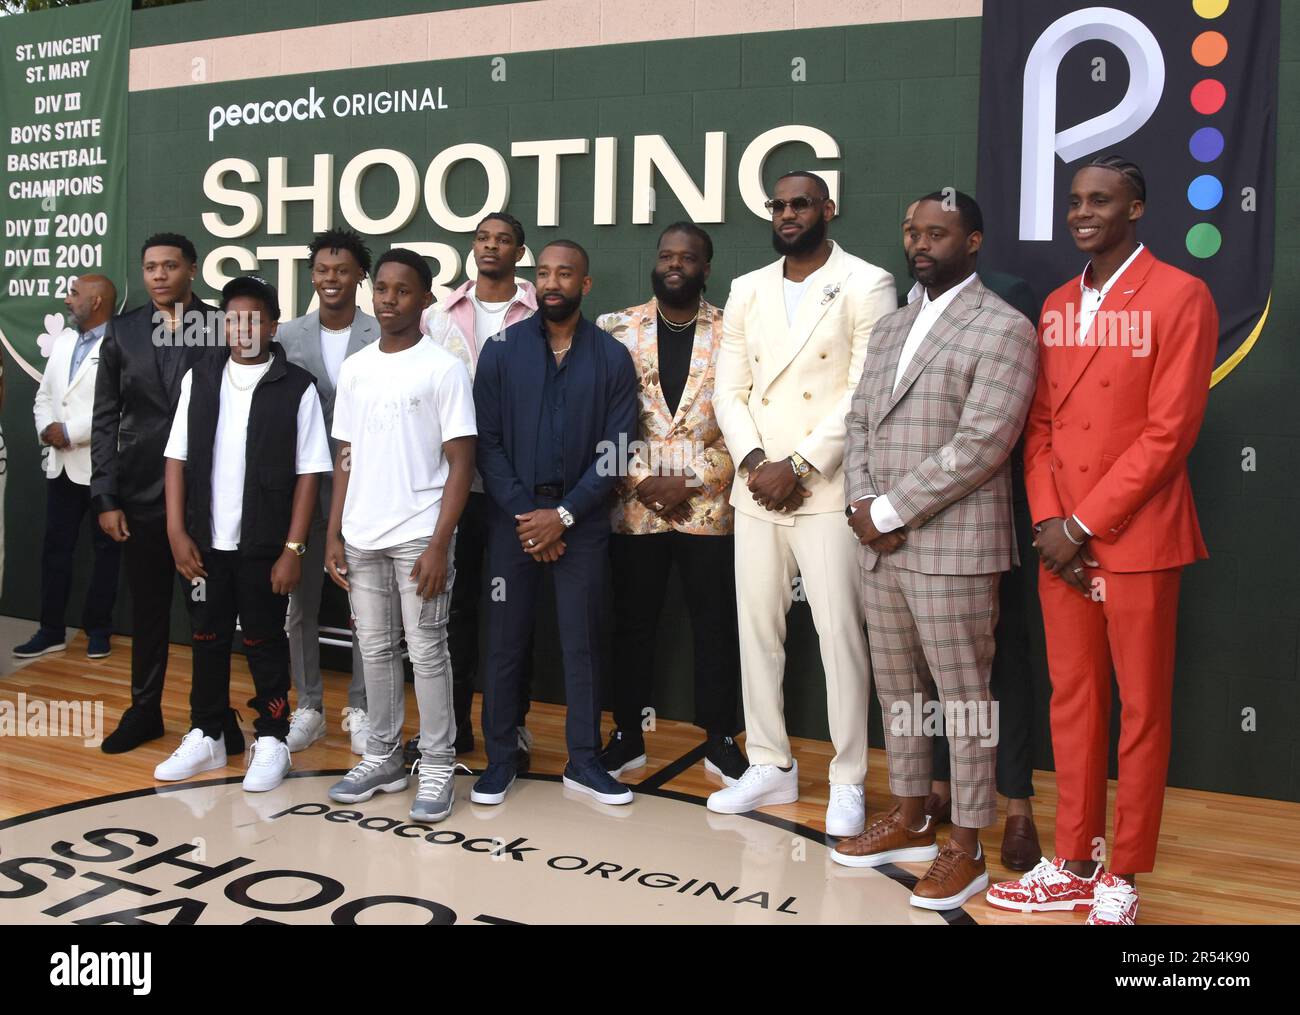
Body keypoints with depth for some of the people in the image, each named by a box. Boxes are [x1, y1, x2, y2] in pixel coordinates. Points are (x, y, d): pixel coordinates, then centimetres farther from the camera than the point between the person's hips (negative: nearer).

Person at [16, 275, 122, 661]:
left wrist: (70, 432, -18)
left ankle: (98, 629, 19)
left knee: (105, 549, 7)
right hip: (61, 464, 7)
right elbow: (44, 394, 15)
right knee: (56, 546, 10)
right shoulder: (63, 340, 14)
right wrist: (46, 428, -5)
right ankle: (51, 630, 19)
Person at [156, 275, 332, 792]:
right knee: (207, 638, 14)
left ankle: (271, 741, 22)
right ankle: (206, 736, 29)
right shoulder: (199, 378, 4)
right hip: (205, 541, 4)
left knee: (264, 642, 7)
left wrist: (292, 549, -10)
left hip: (265, 545, -3)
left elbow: (308, 473, -7)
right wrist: (177, 531, -2)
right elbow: (177, 458, 5)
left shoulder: (297, 387, -7)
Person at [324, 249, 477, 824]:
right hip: (361, 537, 5)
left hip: (418, 536, -5)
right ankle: (383, 758, 25)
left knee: (426, 652, 0)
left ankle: (437, 768, 11)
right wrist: (334, 535, 8)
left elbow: (461, 464, -8)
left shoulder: (443, 368, -6)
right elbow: (346, 457, 14)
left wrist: (440, 544, -14)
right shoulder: (354, 368, 10)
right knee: (375, 648, 12)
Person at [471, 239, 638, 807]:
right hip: (513, 518, 1)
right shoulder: (502, 350, 3)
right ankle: (499, 759, 19)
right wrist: (525, 513, -9)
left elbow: (615, 450, -3)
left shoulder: (611, 358, 2)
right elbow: (487, 440, -1)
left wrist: (562, 515, -11)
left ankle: (583, 762, 17)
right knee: (504, 640, 6)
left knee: (582, 641, 6)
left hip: (581, 521, 0)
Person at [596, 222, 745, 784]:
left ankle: (720, 738, 22)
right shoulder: (616, 330, 4)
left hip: (710, 507, 0)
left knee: (716, 625, 7)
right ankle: (628, 735, 24)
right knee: (633, 623, 10)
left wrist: (692, 484, -10)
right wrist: (645, 482, -9)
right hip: (634, 506, 1)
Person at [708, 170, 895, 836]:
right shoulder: (747, 290, 14)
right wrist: (754, 461, -7)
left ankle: (848, 781, 12)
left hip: (827, 488, -5)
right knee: (756, 627, 10)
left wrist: (800, 466, -14)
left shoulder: (866, 285, -2)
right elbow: (729, 390, 9)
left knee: (840, 633, -2)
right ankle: (770, 766, 24)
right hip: (756, 488, 5)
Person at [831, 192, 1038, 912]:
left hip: (952, 546, -7)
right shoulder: (891, 327, 16)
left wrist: (889, 511, -15)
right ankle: (909, 818, 32)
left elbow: (981, 446, -16)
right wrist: (862, 504, -4)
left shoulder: (1003, 329, -8)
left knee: (964, 696, 3)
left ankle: (966, 846, 16)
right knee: (897, 687, 16)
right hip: (879, 545, 7)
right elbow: (859, 421, 13)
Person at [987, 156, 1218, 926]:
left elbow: (1169, 431, -13)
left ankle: (1122, 877, 17)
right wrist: (1047, 520, -3)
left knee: (1141, 709, 5)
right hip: (1061, 540, 6)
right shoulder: (1056, 307, 13)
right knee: (1073, 702, 12)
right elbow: (1040, 425, 11)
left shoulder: (1180, 297, -6)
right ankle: (1074, 864, 24)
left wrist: (1085, 523, -14)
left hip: (1136, 538, -6)